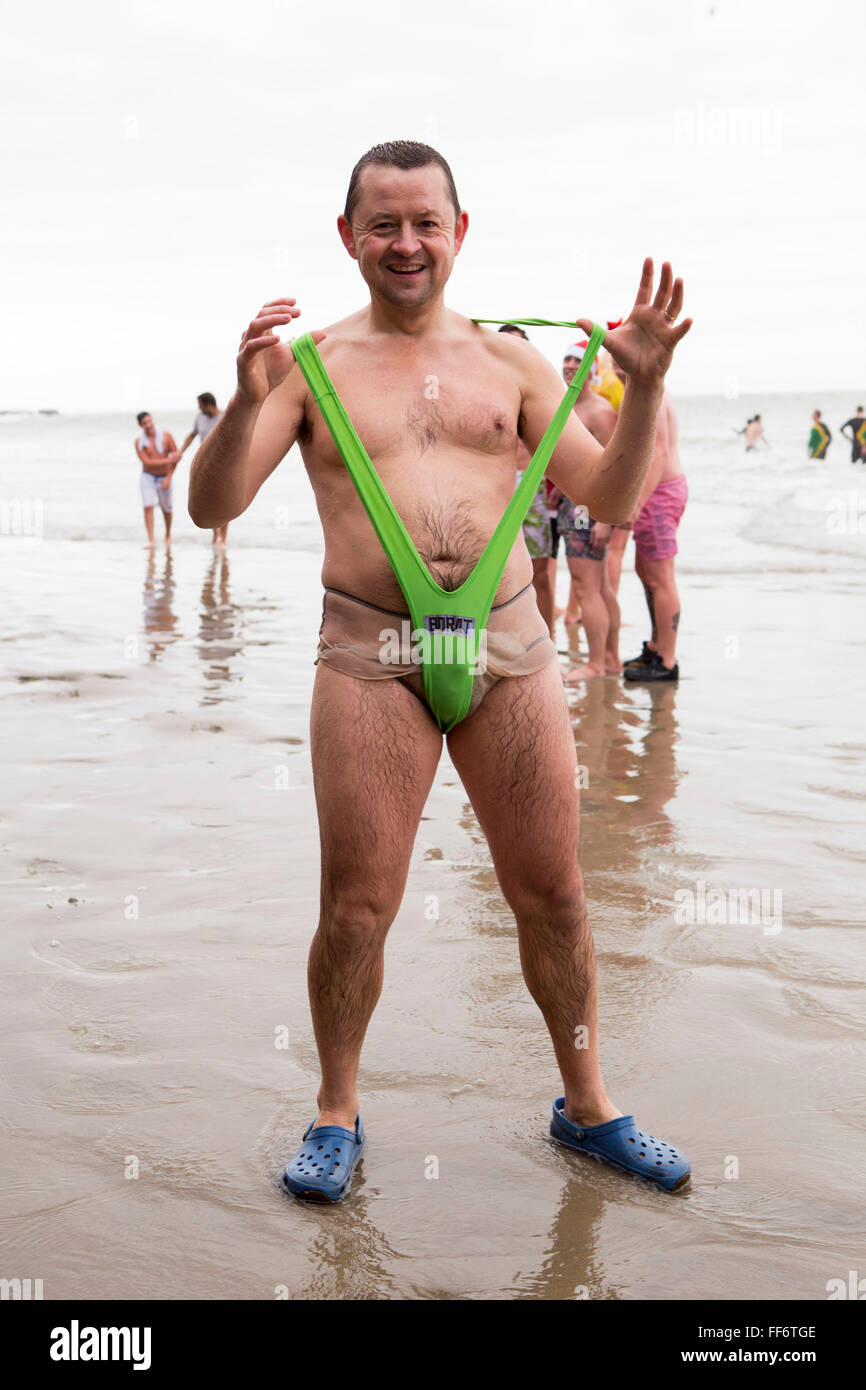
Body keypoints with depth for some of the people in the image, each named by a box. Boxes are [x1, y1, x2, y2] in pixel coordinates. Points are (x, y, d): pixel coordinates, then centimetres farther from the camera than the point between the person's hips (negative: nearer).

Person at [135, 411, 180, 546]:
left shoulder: (165, 436, -14)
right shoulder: (139, 441, -15)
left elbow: (177, 456, -9)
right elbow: (146, 462, -21)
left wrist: (169, 478, -14)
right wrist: (169, 460, -27)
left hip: (164, 477, 1)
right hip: (148, 476, -1)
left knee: (166, 508, 13)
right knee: (148, 507, -16)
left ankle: (168, 534, 39)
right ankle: (150, 540, -17)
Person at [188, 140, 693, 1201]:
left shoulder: (511, 362, 12)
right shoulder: (309, 364, 5)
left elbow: (611, 499, 11)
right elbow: (210, 506, -3)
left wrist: (644, 385, -4)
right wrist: (248, 400, -20)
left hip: (509, 645, 2)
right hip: (371, 653, -2)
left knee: (552, 894, 8)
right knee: (355, 907, 1)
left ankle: (586, 1105, 28)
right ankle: (336, 1114, 23)